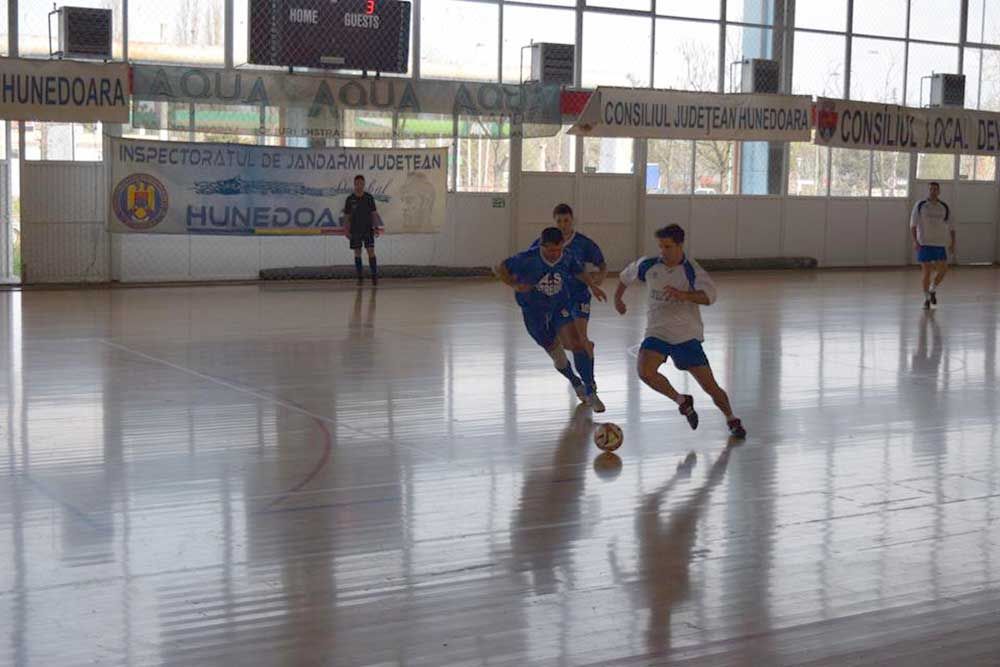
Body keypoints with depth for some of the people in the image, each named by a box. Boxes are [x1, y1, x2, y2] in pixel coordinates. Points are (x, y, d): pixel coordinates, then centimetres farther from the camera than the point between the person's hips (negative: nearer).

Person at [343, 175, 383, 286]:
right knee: (357, 253, 4)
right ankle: (360, 277, 11)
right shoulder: (350, 199, -1)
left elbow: (374, 213, 3)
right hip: (355, 231, 1)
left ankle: (374, 276, -3)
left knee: (371, 252, -7)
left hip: (368, 229, 0)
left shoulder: (369, 197, 0)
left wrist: (377, 228, -4)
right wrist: (347, 231, -3)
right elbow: (347, 216, 3)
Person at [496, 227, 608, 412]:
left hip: (561, 307, 2)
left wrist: (592, 286, -3)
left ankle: (590, 392, -10)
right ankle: (576, 384, 37)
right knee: (557, 354, 6)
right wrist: (515, 285, -25)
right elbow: (500, 268, -11)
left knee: (576, 343, -19)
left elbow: (579, 272, 12)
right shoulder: (528, 259, -22)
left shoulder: (567, 257, -10)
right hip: (535, 314, -2)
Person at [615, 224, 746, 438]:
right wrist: (617, 299, 29)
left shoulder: (691, 270, -12)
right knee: (645, 371, -25)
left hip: (687, 335, -2)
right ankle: (682, 401, 0)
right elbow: (626, 276, 20)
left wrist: (684, 294, -42)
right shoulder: (648, 266, -2)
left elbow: (709, 296, -28)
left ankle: (731, 420, 26)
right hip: (657, 332, 2)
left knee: (710, 386, -2)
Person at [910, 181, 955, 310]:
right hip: (924, 243, -3)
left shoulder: (945, 208, 7)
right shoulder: (920, 206, -2)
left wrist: (952, 243, 0)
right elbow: (913, 224, -5)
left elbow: (951, 227, 10)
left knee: (943, 269, 0)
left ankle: (932, 290, 26)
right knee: (926, 271, -2)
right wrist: (915, 240, -16)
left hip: (940, 243, 3)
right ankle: (926, 299, 11)